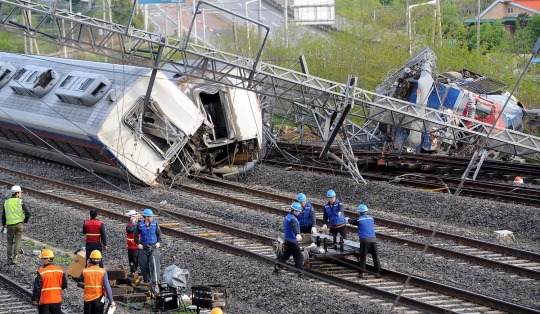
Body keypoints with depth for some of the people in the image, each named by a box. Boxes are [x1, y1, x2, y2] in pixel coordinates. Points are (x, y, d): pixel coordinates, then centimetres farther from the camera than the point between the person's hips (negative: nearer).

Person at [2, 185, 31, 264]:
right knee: (17, 242, 6)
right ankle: (14, 258, 1)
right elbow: (28, 212, -13)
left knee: (10, 242, 14)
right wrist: (25, 221, 4)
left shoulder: (6, 202, 4)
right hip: (19, 224, -2)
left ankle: (9, 258, 10)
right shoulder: (20, 202, -4)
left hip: (10, 225, 2)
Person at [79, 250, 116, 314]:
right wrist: (111, 301, -12)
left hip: (87, 299, 2)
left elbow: (80, 279, 15)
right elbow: (107, 287, -15)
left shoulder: (85, 271, -7)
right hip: (98, 299, -2)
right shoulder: (103, 272, -13)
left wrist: (87, 267, 14)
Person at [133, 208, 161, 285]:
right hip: (144, 247, 1)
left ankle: (155, 280, -16)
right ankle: (146, 279, 22)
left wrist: (158, 242, 4)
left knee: (154, 263, -14)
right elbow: (135, 235, 5)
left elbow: (159, 233, 14)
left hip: (153, 247, 0)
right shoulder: (140, 225, -4)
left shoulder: (155, 224, 1)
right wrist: (138, 243, -3)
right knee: (143, 264, 5)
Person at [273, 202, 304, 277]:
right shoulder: (292, 219, -23)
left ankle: (276, 268, 22)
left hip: (287, 239, 9)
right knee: (298, 256, -2)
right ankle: (301, 273, 1)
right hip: (293, 242, -9)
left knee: (286, 255, 20)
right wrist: (297, 234, -64)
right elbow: (294, 227, -44)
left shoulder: (287, 216, 9)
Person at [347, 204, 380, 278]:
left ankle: (361, 273, 3)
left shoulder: (359, 219, 0)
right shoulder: (371, 218, 12)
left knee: (362, 257, 2)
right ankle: (378, 272, 11)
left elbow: (350, 221, 14)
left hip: (364, 240, -3)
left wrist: (352, 219, 39)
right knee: (375, 256, 10)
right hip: (373, 239, 3)